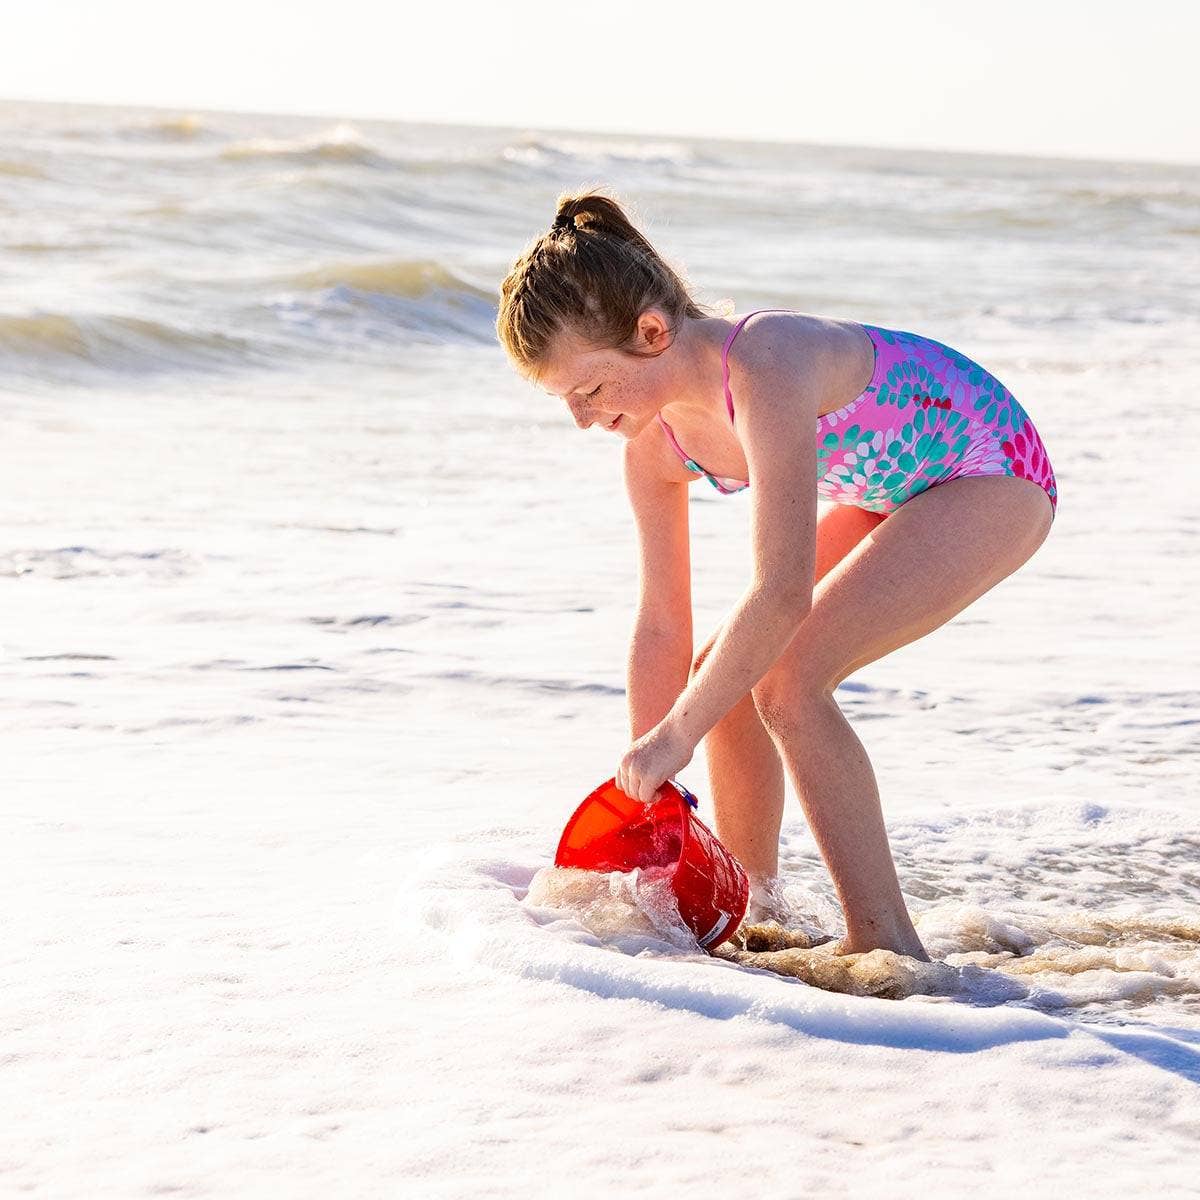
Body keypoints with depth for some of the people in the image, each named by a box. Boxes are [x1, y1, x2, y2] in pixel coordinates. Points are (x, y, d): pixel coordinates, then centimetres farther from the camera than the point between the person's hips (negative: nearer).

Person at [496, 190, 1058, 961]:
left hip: (993, 478, -8)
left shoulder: (765, 365, -35)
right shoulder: (654, 438, -9)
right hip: (887, 492, 9)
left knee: (787, 679, -21)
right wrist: (648, 786, -1)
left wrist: (677, 734, -32)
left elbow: (783, 593, -39)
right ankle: (751, 912, 19)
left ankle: (887, 943, -15)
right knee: (727, 674, 1)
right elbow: (662, 626, -1)